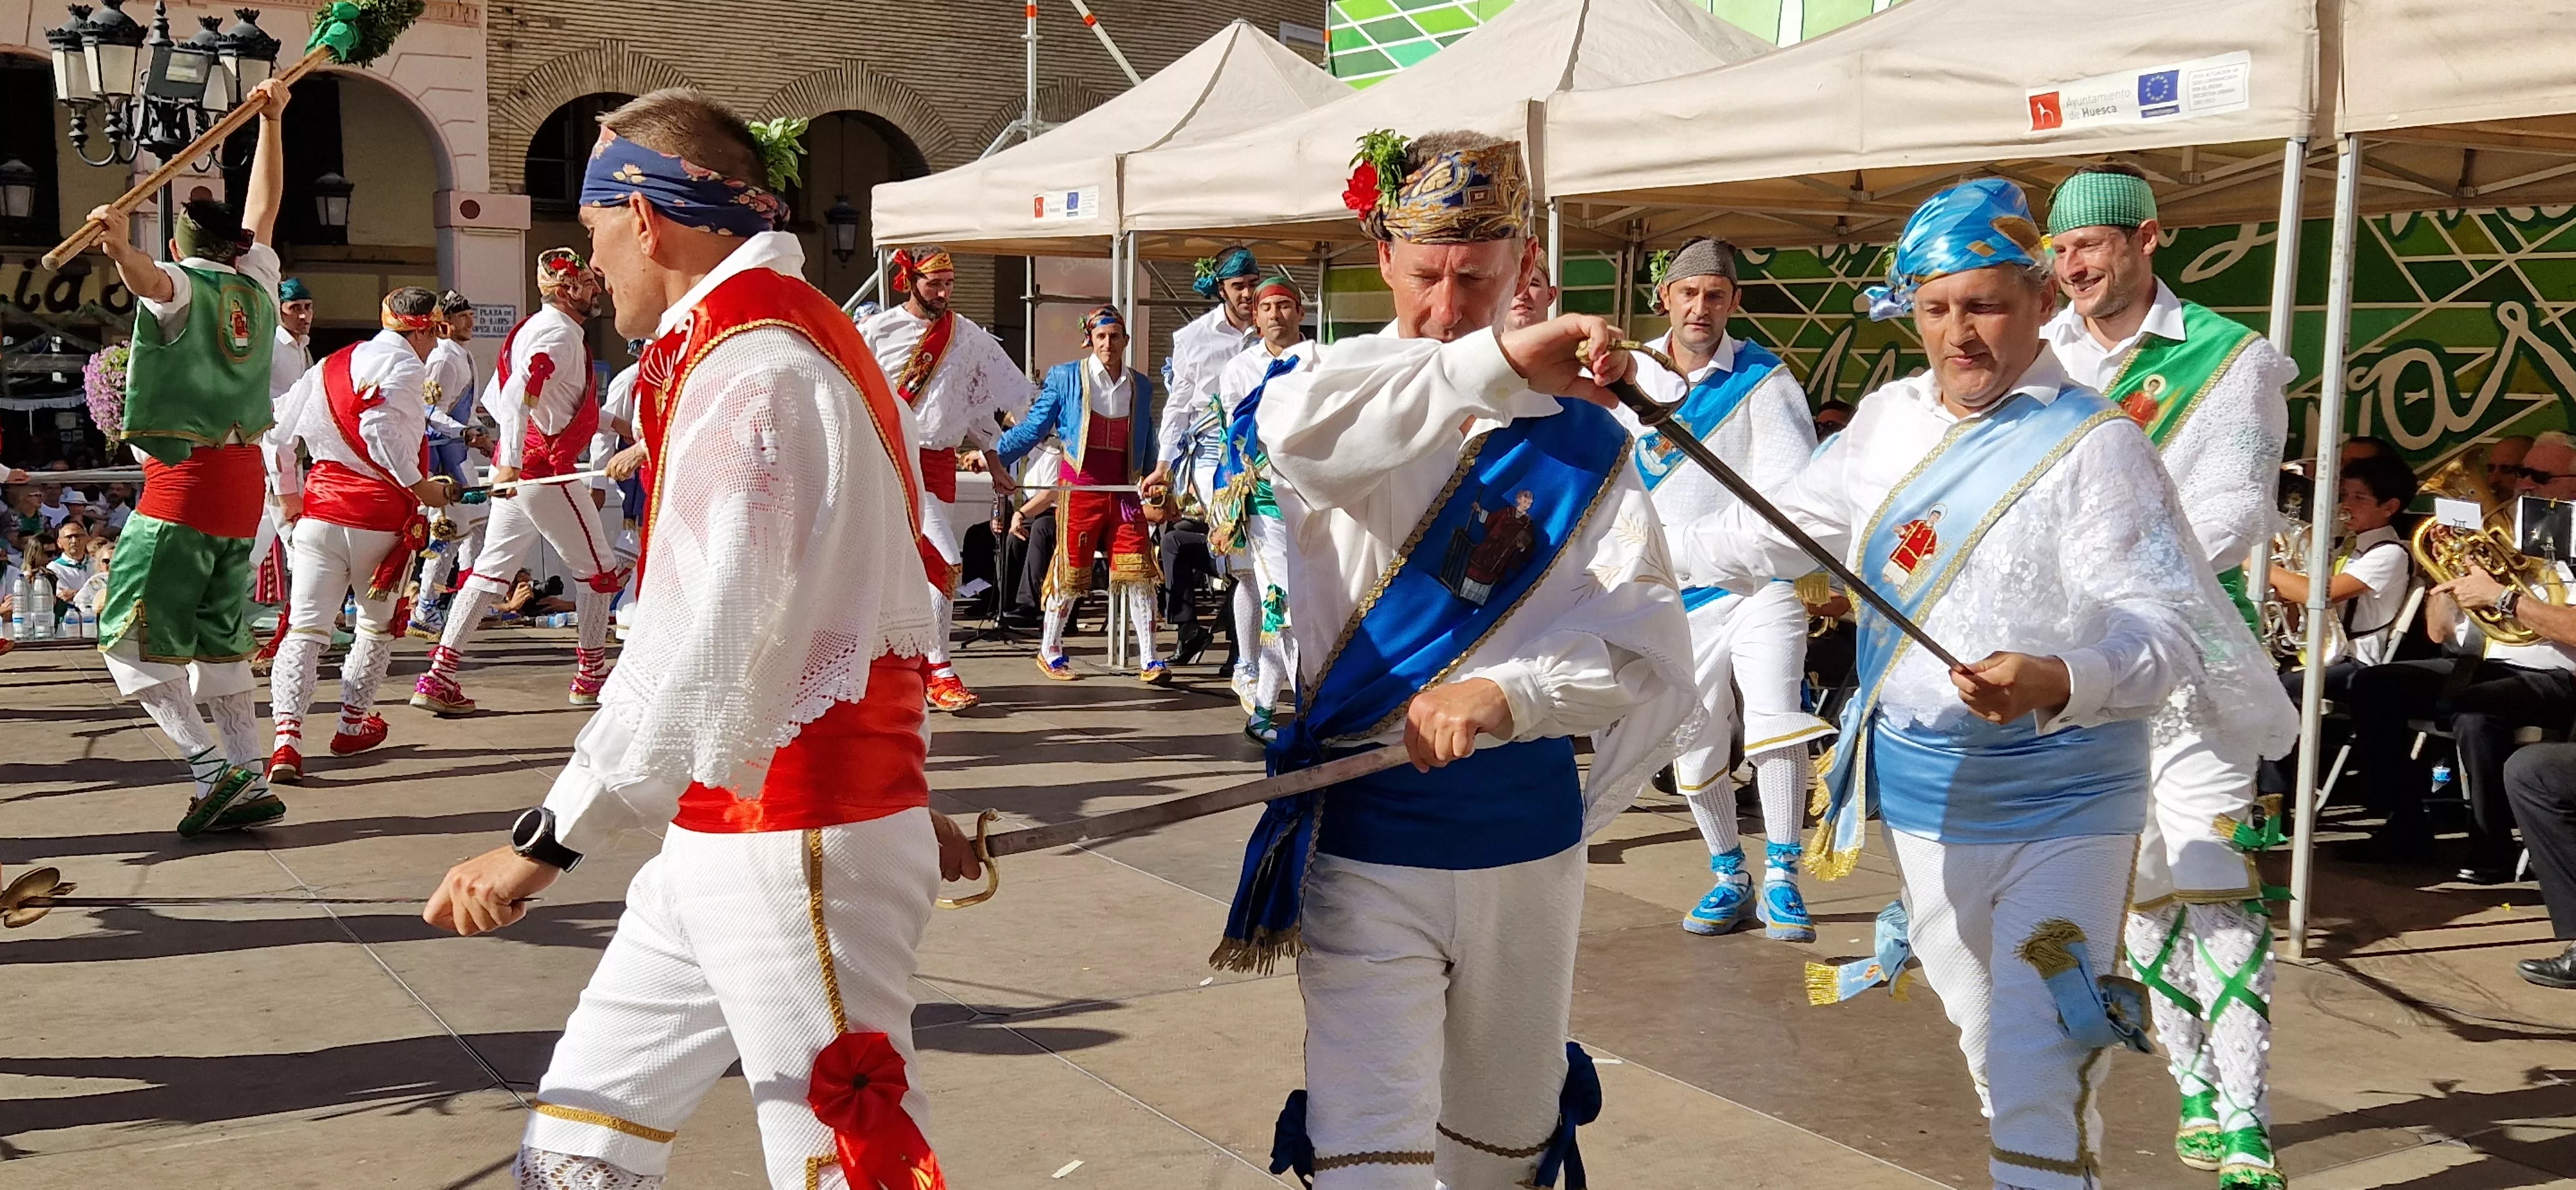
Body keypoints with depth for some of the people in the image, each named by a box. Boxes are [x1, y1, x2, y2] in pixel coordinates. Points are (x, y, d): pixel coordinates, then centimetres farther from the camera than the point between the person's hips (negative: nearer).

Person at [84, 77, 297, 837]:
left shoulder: (181, 286, -4)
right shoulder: (255, 288, 12)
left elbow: (148, 278, -29)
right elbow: (264, 206, 26)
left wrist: (120, 248, -48)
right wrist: (271, 123, 29)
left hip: (183, 477, -7)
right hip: (244, 474, 7)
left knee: (132, 638, -1)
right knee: (219, 637, 13)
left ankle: (213, 769, -12)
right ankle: (250, 782, 10)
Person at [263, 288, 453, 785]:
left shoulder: (330, 366, 17)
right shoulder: (405, 366, -6)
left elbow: (277, 430, 17)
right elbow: (381, 430, -22)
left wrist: (288, 493, 27)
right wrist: (422, 486, -15)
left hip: (319, 513, 5)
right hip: (381, 518, -5)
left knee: (305, 628, 1)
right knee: (377, 625, 17)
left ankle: (287, 737, -14)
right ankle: (352, 724, 28)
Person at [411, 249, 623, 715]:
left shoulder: (532, 327, 16)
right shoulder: (560, 333, -14)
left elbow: (494, 396, 22)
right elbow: (518, 392, -29)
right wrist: (510, 462, -35)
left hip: (518, 468, 9)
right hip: (545, 471, -9)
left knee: (491, 569, 9)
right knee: (597, 568, 4)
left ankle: (437, 679, 7)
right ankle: (591, 678, 14)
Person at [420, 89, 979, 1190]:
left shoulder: (748, 374, -18)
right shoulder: (791, 345, 14)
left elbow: (704, 654, -26)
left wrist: (547, 841, -22)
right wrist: (904, 794, 26)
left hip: (796, 850, -10)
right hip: (721, 840, 10)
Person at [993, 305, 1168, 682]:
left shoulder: (1141, 385, 12)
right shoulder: (1065, 377, 2)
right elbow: (1033, 427, 0)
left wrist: (1156, 474, 8)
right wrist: (995, 455, -9)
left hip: (1125, 490, 3)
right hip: (1080, 488, -3)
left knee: (1138, 572, -4)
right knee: (1069, 572, 4)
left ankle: (1148, 660, 1)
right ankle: (1049, 651, 21)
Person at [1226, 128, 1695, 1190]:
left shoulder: (1580, 438, 0)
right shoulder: (1346, 390, -3)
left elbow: (1646, 643, -11)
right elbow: (1299, 431, -31)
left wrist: (1506, 693, -29)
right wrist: (1499, 361, -39)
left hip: (1523, 840, 3)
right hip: (1363, 839, -2)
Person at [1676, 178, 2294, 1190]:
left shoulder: (2094, 444, -14)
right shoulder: (1887, 422, 6)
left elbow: (2169, 624, -24)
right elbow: (1777, 531, 19)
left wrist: (2059, 682, -43)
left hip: (2058, 817, -6)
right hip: (1918, 801, 6)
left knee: (2039, 1072, -11)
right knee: (1988, 1053, 20)